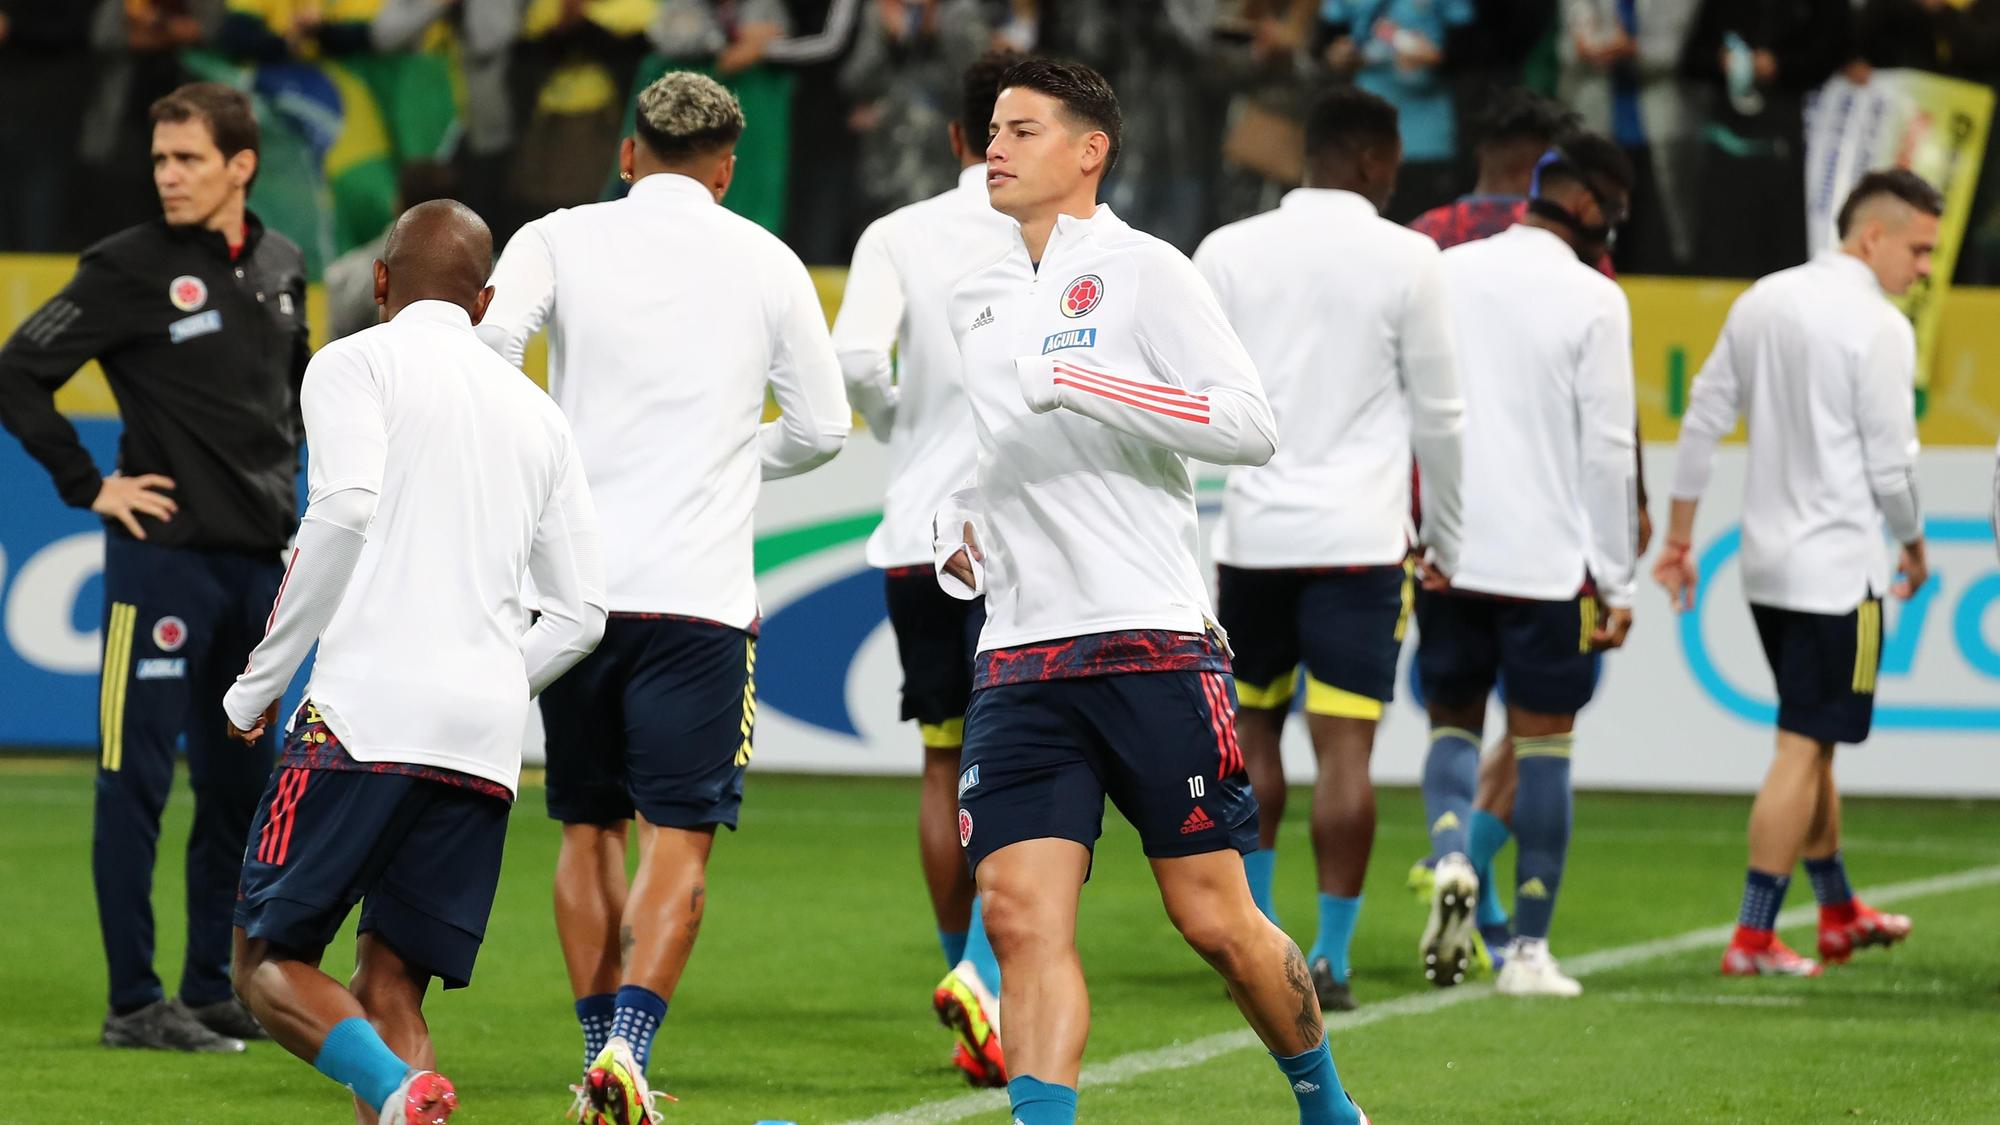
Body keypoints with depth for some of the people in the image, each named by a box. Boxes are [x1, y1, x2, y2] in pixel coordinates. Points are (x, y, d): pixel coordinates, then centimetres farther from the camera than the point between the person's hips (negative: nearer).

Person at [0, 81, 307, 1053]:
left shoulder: (280, 268, 10)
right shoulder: (131, 268, -9)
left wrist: (281, 471, 14)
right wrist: (88, 487, -10)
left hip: (258, 560, 6)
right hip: (165, 552, -6)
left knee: (240, 782, 10)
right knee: (138, 779, -5)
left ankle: (216, 991, 19)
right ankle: (134, 1004, -3)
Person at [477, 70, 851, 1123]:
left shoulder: (557, 240, 3)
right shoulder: (766, 263, 5)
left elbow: (481, 356, -12)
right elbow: (821, 427, 10)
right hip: (699, 591, -1)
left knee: (589, 829, 14)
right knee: (678, 839, -1)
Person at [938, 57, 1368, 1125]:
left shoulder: (1141, 270, -2)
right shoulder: (976, 302, 18)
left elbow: (1250, 424, -13)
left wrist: (1080, 383, -18)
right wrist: (954, 529, 14)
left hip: (1152, 645, -5)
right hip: (1019, 662, 5)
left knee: (1216, 922, 0)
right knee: (1022, 919, -11)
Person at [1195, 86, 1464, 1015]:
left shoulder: (1229, 252, 3)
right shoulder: (1406, 259, -2)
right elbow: (1438, 415, 3)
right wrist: (1447, 540, 15)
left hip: (1254, 530, 2)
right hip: (1361, 538, -2)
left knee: (1253, 729, 17)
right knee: (1345, 746, -2)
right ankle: (1330, 959, -4)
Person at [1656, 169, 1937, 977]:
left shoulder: (1762, 303, 9)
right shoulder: (1879, 328, -14)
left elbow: (1702, 422, 12)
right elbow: (1891, 464, -13)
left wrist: (1679, 537, 18)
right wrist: (1913, 547, 5)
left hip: (1768, 562, 8)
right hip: (1837, 568, -8)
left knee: (1812, 743, 19)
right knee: (1802, 749, -5)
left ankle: (1839, 911, 31)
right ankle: (1753, 937, -7)